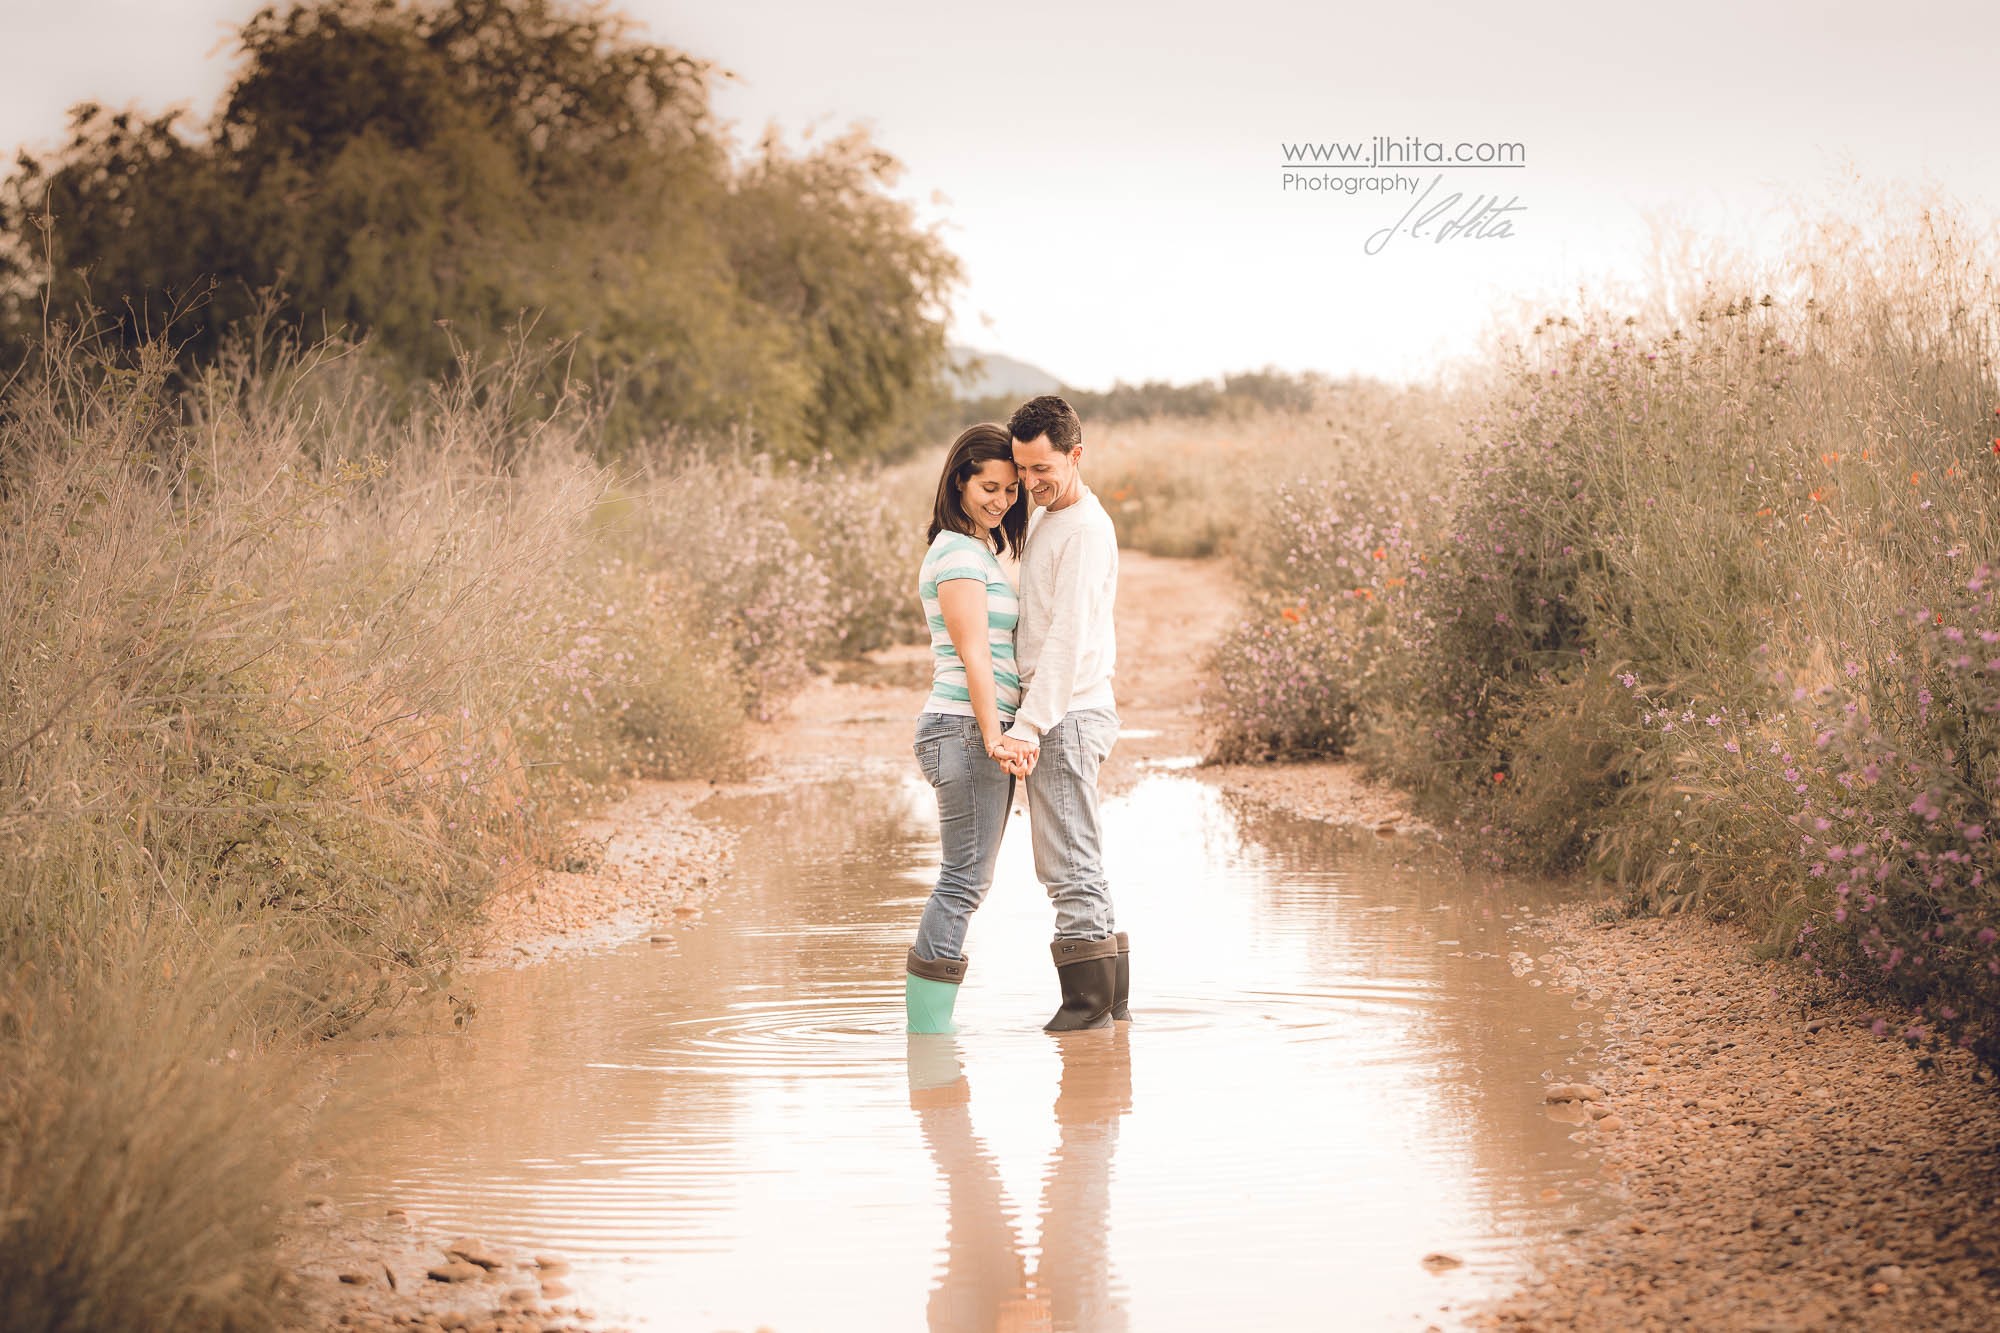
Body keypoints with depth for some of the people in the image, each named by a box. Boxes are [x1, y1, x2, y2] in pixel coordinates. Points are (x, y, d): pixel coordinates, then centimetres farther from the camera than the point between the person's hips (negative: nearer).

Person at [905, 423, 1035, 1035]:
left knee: (967, 881, 9)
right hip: (965, 729, -10)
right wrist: (994, 737, -21)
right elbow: (973, 653, -17)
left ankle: (927, 1023, 10)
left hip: (985, 731, 10)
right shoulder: (958, 553, -10)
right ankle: (927, 1025, -9)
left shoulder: (984, 550, 20)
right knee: (965, 879, -10)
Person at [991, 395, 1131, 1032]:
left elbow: (1068, 639, -21)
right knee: (1076, 866, 12)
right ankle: (1111, 1002, 16)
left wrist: (1028, 725, -25)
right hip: (1060, 716, 10)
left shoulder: (1086, 529, -14)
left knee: (1069, 865, -9)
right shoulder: (1043, 519, 17)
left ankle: (1090, 1000, -6)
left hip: (1067, 714, -10)